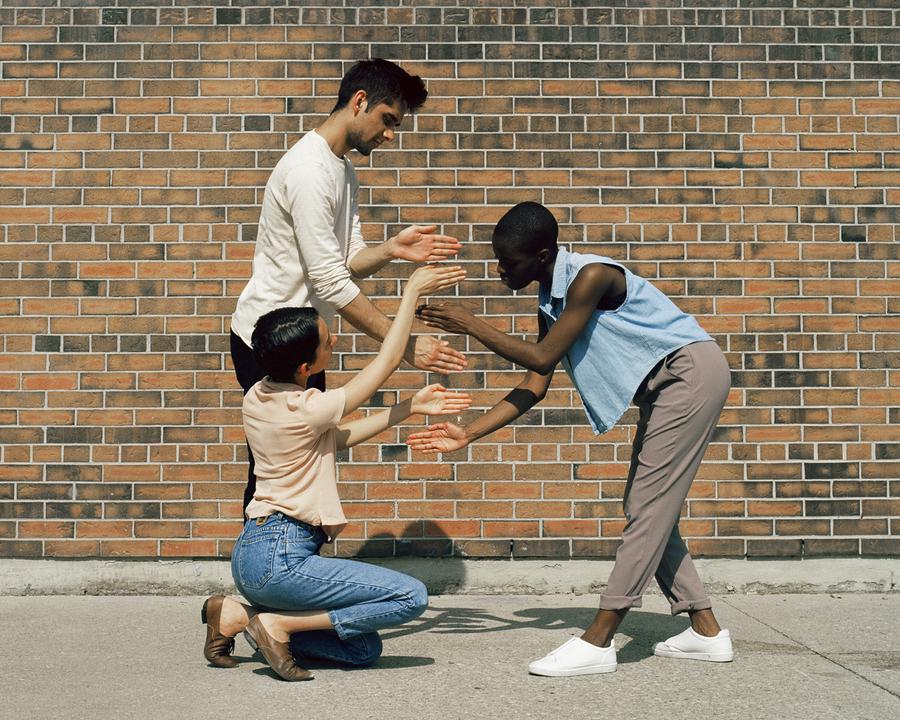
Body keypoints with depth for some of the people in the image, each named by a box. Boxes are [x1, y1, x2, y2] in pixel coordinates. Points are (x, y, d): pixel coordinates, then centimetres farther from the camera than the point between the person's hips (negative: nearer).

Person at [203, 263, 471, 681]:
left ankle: (238, 615, 6)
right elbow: (387, 361, -9)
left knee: (364, 650, 11)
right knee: (412, 597, -13)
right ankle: (279, 623, -9)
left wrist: (411, 407, 13)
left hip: (252, 552, 9)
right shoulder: (307, 410, -18)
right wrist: (412, 292, 0)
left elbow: (338, 438, 16)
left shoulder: (256, 399, 7)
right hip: (280, 559, -9)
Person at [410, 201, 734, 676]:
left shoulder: (591, 275, -22)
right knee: (647, 509, 10)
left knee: (648, 507, -11)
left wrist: (471, 326, -13)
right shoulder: (550, 304, 6)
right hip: (663, 388, 10)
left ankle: (597, 642, -12)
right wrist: (467, 434, 2)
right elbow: (534, 386, 6)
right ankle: (706, 632, 16)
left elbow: (542, 359, -20)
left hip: (691, 370, -10)